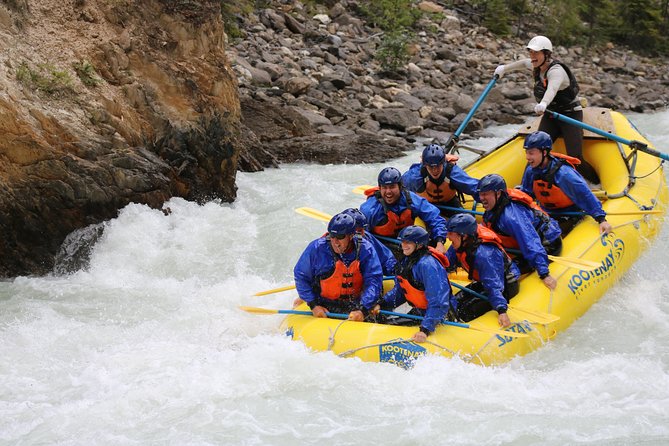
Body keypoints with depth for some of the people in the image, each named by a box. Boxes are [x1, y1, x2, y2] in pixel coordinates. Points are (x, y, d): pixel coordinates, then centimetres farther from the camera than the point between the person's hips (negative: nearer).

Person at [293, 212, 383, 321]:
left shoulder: (365, 250, -7)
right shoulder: (316, 249, -9)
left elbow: (373, 280, -12)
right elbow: (300, 276, 1)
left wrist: (362, 310, -25)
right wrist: (313, 305, -8)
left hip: (355, 304, 2)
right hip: (324, 307, -2)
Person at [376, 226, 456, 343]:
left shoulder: (427, 264, -27)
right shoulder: (406, 260, 2)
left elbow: (438, 303, -31)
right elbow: (399, 290, 13)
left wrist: (425, 330, -36)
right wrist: (381, 304, -3)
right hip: (418, 311, 9)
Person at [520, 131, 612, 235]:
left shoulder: (563, 174, -29)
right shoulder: (531, 170, -8)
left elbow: (585, 196, -27)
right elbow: (525, 193, 10)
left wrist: (601, 219, -31)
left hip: (569, 218, -6)